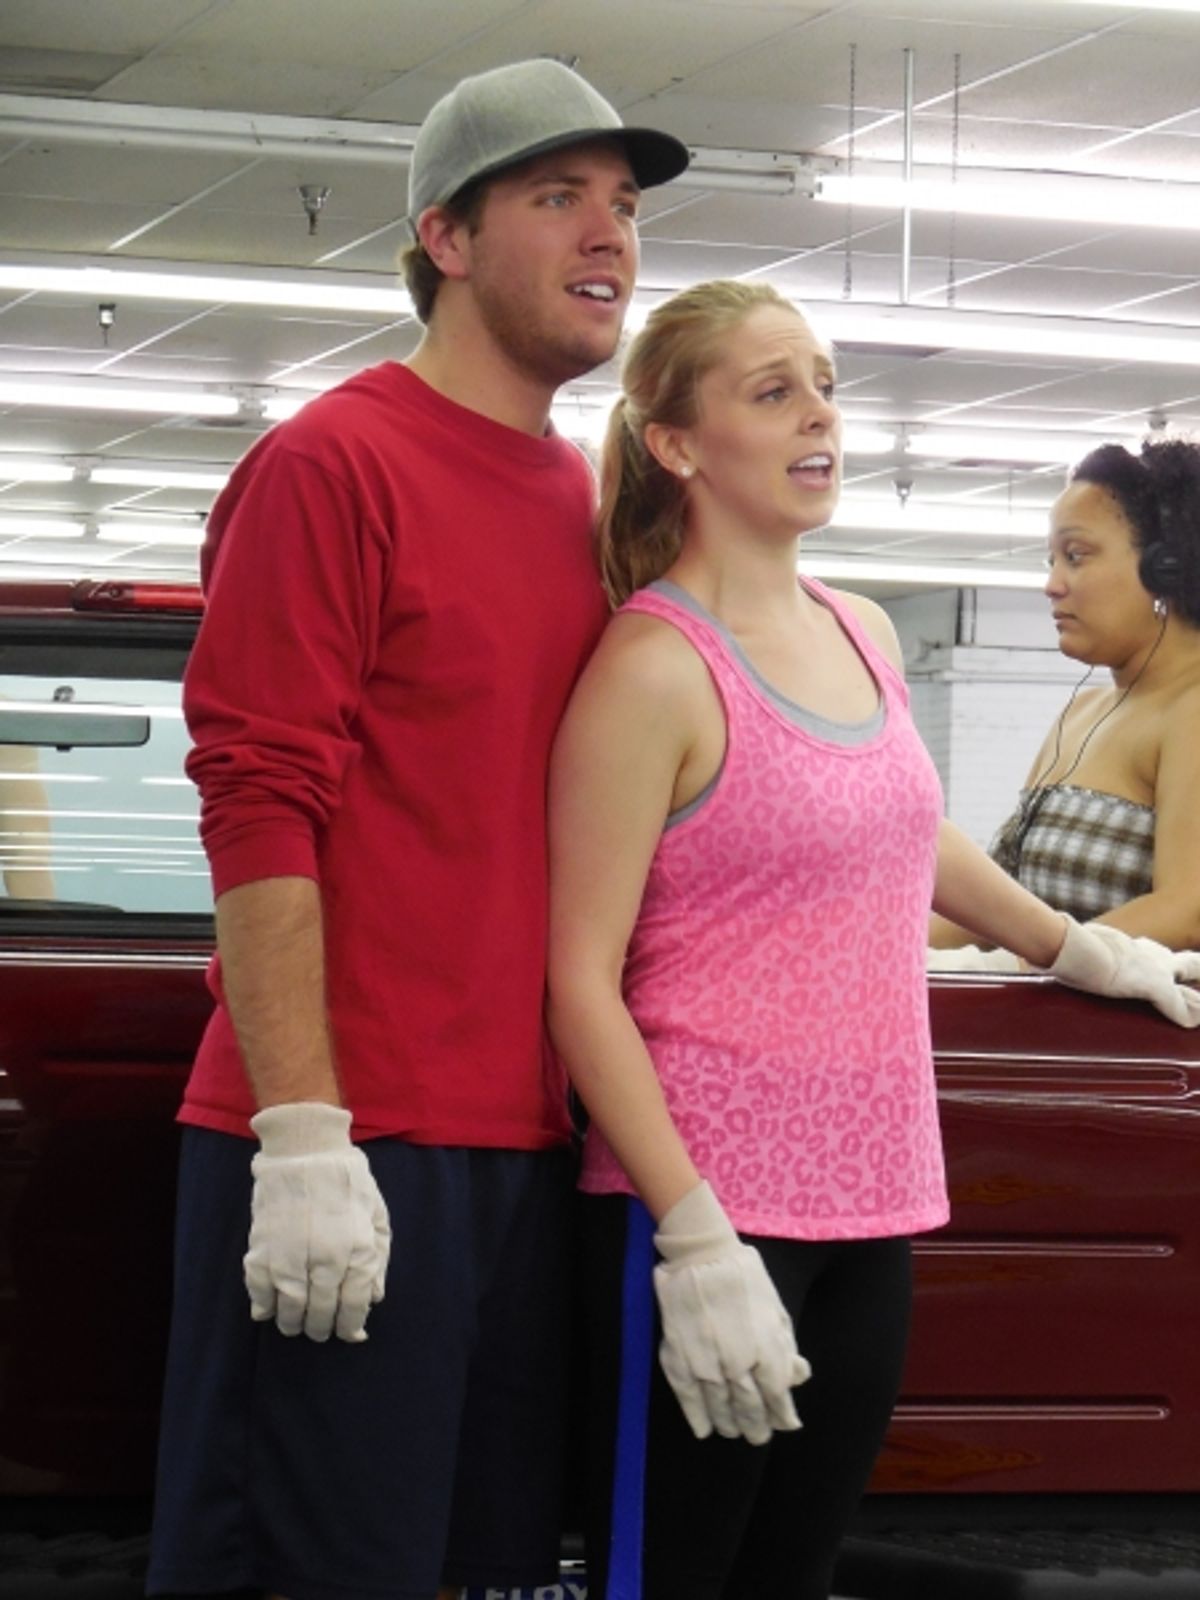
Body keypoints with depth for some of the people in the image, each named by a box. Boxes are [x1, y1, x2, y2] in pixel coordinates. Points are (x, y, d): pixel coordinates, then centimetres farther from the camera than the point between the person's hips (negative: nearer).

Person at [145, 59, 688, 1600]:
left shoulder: (591, 504, 14)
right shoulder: (333, 463, -8)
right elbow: (259, 804, -14)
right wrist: (304, 1139, -19)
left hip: (527, 1146, 7)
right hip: (346, 1154, -7)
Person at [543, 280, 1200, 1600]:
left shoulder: (864, 637, 11)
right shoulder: (655, 668, -12)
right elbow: (582, 981, -15)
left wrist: (1078, 950, 42)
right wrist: (696, 1239, -20)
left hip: (870, 1202, 7)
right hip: (707, 1204, -7)